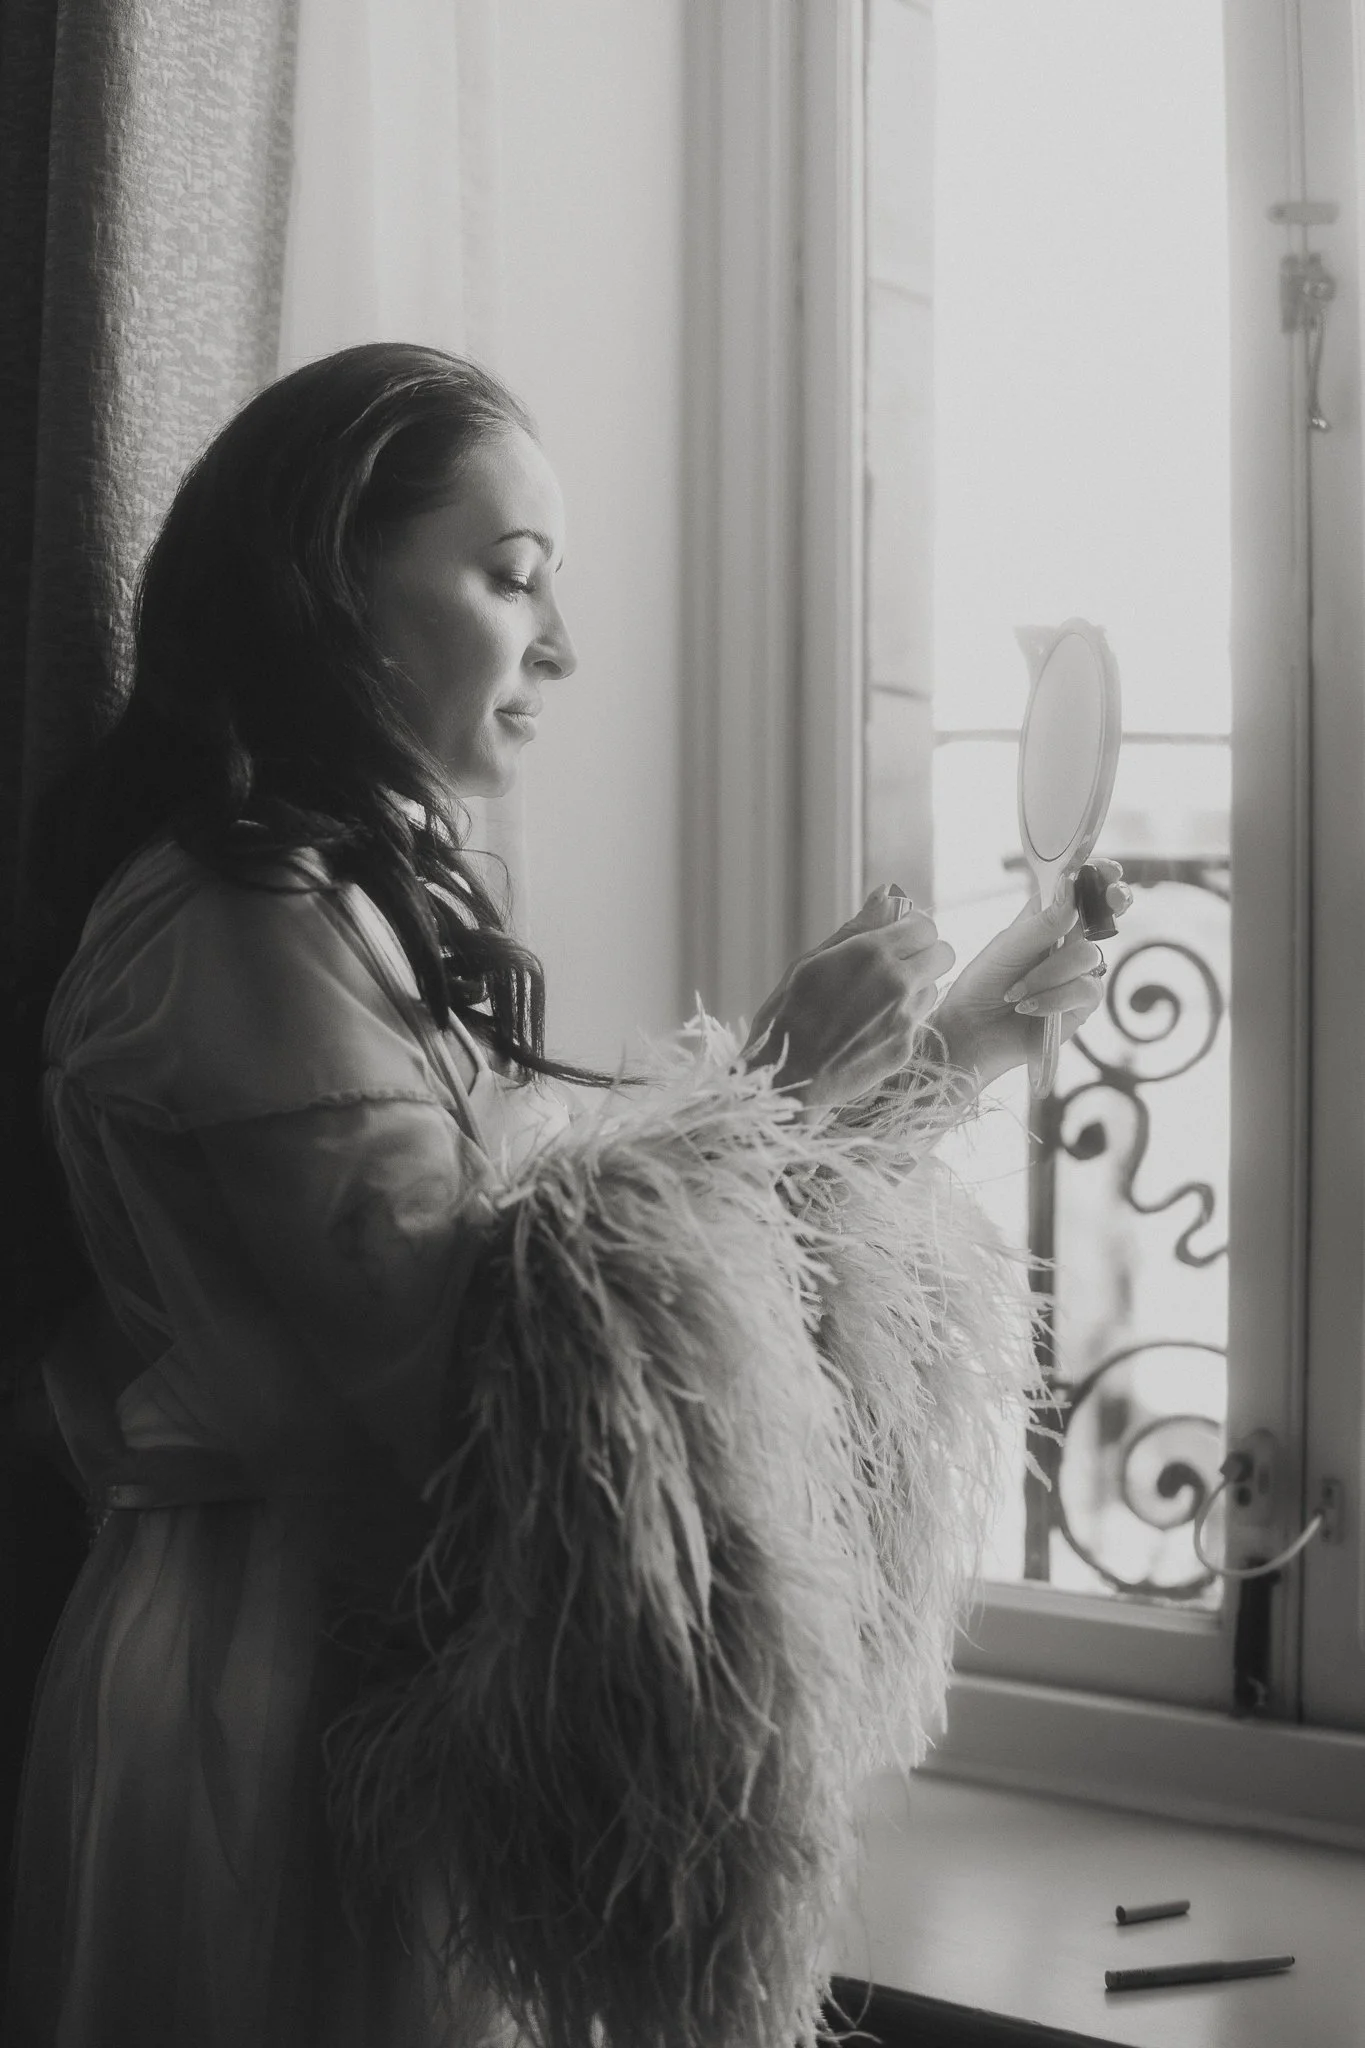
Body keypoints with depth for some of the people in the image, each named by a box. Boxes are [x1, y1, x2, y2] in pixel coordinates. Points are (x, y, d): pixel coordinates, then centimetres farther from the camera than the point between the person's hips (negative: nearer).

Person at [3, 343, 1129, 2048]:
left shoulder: (360, 900, 11)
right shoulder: (247, 930, -19)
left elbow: (564, 1192, 9)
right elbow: (469, 1375, -24)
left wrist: (928, 1054, 10)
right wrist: (776, 1074, -15)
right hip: (290, 1698, -9)